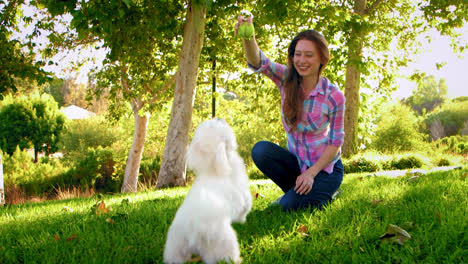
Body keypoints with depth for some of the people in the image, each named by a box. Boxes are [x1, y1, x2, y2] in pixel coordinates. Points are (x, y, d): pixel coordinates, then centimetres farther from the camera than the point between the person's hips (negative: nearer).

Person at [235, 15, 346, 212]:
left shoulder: (334, 97, -16)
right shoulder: (286, 80, -9)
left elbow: (335, 142, -10)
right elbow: (258, 62, -29)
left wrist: (311, 173, -21)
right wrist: (248, 38, -51)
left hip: (325, 167, -4)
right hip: (297, 163, 4)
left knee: (289, 207, -25)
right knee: (260, 150, -25)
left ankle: (324, 194, 8)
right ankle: (297, 191, -1)